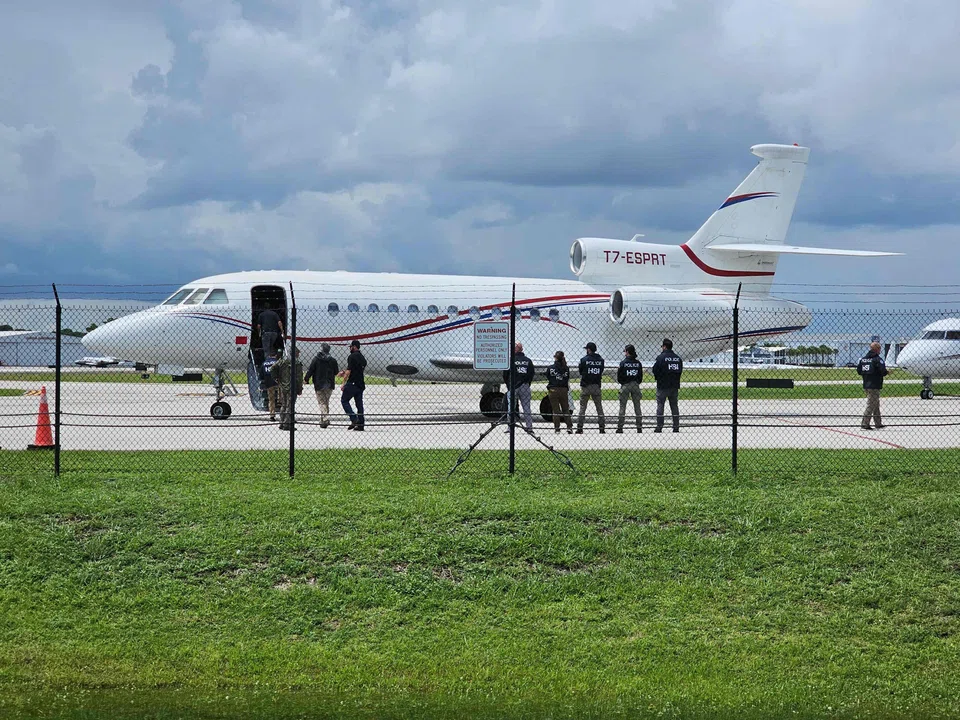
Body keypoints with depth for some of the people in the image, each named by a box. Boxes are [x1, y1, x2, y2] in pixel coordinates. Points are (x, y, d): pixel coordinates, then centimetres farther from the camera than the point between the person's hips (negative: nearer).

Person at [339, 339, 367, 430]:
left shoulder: (352, 356, -10)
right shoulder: (362, 358, 15)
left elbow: (349, 371, -14)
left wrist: (344, 383, -9)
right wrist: (345, 373, 26)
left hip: (352, 383, -8)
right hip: (361, 384, 8)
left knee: (344, 400, 2)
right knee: (359, 403, 8)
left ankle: (354, 419, -12)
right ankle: (360, 424, 5)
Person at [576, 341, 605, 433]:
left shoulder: (584, 359, -5)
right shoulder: (600, 360, 4)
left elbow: (580, 372, 3)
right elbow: (601, 372, 8)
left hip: (586, 386, -2)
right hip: (596, 386, 2)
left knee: (582, 407, 1)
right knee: (599, 407, 9)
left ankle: (579, 428, -4)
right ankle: (602, 427, 7)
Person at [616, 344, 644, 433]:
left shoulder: (623, 362, -7)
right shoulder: (638, 363, 3)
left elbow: (619, 376, -4)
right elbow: (641, 376, 6)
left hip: (625, 385, -3)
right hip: (635, 385, 3)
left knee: (622, 406, 1)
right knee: (637, 406, 7)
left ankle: (620, 427, -3)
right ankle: (639, 427, 6)